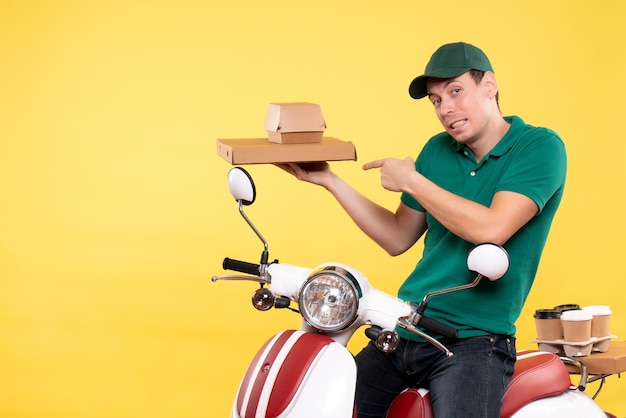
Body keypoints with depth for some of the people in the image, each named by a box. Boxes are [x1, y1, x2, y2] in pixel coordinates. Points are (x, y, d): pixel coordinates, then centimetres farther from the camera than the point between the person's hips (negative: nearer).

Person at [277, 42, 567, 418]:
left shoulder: (540, 147, -8)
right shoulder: (438, 150, 10)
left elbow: (491, 229, -22)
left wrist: (410, 181, -12)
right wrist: (330, 180, 10)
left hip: (473, 342, -6)